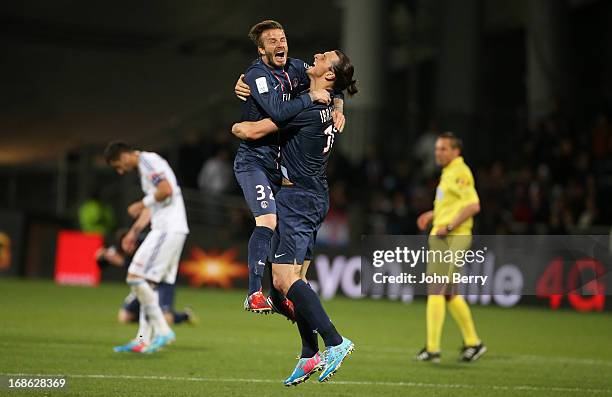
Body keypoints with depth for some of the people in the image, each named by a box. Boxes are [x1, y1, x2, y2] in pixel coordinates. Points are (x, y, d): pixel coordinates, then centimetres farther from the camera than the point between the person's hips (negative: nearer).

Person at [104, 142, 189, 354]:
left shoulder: (148, 160, -8)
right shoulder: (144, 166, 24)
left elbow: (166, 189, -21)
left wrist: (141, 204, -8)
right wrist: (134, 231, 24)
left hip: (168, 230, -10)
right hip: (166, 230, 10)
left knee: (136, 277, -12)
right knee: (146, 282, 11)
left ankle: (163, 330, -12)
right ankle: (142, 340, 11)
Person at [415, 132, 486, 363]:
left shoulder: (460, 172, -13)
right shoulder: (448, 172, 18)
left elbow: (473, 206, -23)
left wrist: (449, 226, -21)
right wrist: (434, 215, 18)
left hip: (452, 239, -10)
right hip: (441, 239, 10)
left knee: (436, 292, -11)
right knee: (448, 294, 15)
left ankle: (432, 348, -10)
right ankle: (473, 342, 22)